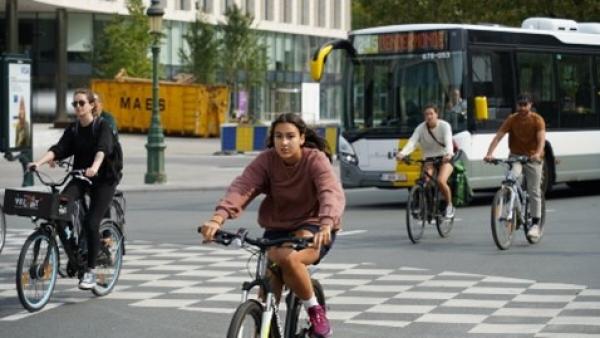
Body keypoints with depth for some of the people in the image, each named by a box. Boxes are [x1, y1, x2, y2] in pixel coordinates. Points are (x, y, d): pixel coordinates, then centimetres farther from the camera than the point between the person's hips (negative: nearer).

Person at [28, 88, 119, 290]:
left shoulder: (102, 126, -9)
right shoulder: (73, 129, 6)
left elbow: (102, 149, -27)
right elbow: (58, 149, -8)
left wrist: (94, 167, -47)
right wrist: (40, 162, -27)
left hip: (103, 179, -4)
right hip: (80, 177, 5)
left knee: (91, 223, -15)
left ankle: (91, 271, -3)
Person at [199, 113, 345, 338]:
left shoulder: (316, 160, -17)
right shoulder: (266, 161, -10)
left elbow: (332, 193, -33)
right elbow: (241, 188, -24)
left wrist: (326, 225, -54)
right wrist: (218, 218, -42)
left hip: (312, 228, -4)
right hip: (277, 229, 4)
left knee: (289, 258, -33)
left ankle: (314, 309, -10)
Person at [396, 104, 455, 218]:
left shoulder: (444, 126, -12)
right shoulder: (421, 128, -5)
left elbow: (448, 141, -28)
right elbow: (412, 142, -19)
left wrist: (449, 153, -50)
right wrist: (402, 153, -40)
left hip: (445, 158, -3)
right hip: (429, 159, 3)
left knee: (441, 181, -27)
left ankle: (449, 206, -3)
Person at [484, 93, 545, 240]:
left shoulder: (537, 120, -12)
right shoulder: (511, 119, -9)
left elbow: (541, 138, -25)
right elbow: (498, 136, -17)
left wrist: (538, 153, -46)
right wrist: (489, 154, -33)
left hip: (532, 157, -1)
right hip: (515, 156, 1)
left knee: (534, 191, -2)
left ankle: (535, 224, 6)